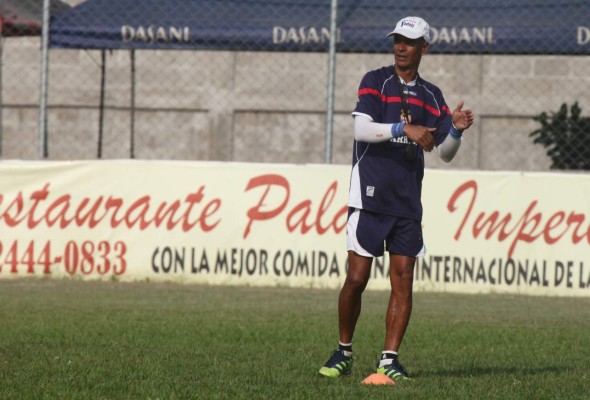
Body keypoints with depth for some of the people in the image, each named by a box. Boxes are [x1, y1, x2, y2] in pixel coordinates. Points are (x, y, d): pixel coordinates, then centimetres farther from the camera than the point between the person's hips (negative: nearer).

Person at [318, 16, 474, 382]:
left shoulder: (431, 95, 12)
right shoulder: (375, 81, 0)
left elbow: (445, 152, 12)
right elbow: (361, 129, -15)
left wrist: (456, 129, -8)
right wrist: (404, 129, -26)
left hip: (408, 202, 4)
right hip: (370, 197, -4)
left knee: (403, 281, -1)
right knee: (357, 278, -5)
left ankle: (389, 360, 4)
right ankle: (344, 352, 11)